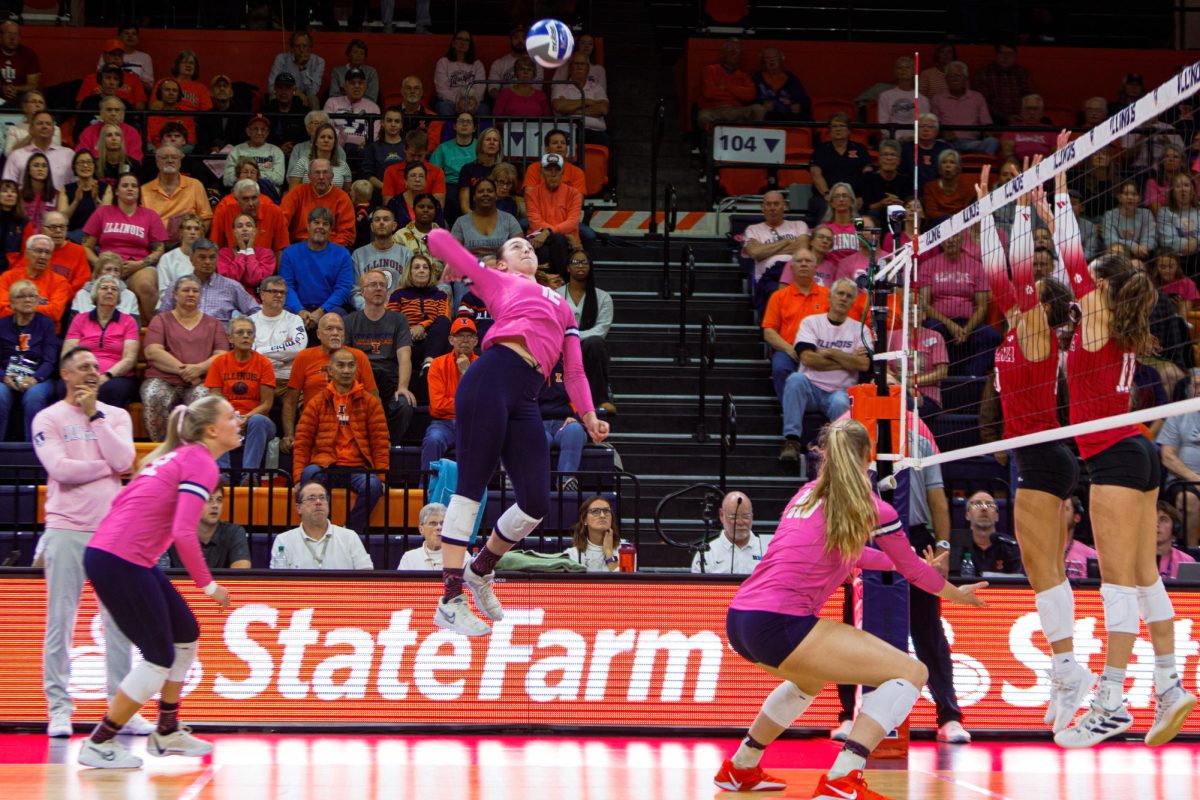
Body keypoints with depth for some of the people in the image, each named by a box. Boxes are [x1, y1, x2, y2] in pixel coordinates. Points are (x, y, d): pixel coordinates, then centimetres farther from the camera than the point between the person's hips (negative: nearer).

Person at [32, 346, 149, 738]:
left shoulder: (116, 416, 11)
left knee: (118, 620, 3)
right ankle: (59, 708, 3)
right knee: (60, 621, -2)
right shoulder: (48, 419, 1)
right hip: (66, 529, -3)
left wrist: (94, 416, -6)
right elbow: (60, 468, -13)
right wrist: (110, 468, -5)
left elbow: (124, 460, -6)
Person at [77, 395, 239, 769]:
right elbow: (184, 532, -21)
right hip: (120, 562, -10)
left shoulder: (178, 456, 16)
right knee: (160, 657, -4)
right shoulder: (201, 465, -11)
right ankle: (98, 745, 3)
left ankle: (167, 734, 27)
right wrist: (209, 585, -13)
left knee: (186, 634, 17)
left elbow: (125, 499, 18)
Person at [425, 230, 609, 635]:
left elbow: (574, 370, 23)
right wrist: (466, 270, 36)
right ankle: (450, 599, -8)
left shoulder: (563, 308, 33)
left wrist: (587, 414, 9)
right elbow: (438, 239, 20)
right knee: (471, 485, -9)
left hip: (524, 402, 5)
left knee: (535, 504, -3)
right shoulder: (497, 281, 21)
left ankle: (480, 571, 23)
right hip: (490, 379, -5)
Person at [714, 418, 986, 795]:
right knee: (911, 672, -5)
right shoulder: (870, 509, 1)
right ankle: (841, 780, -20)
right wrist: (958, 593, 34)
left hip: (739, 621, 8)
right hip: (779, 626, -8)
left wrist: (901, 563, 51)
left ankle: (741, 768, 44)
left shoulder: (807, 494, 20)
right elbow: (914, 570, 14)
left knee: (812, 677, 39)